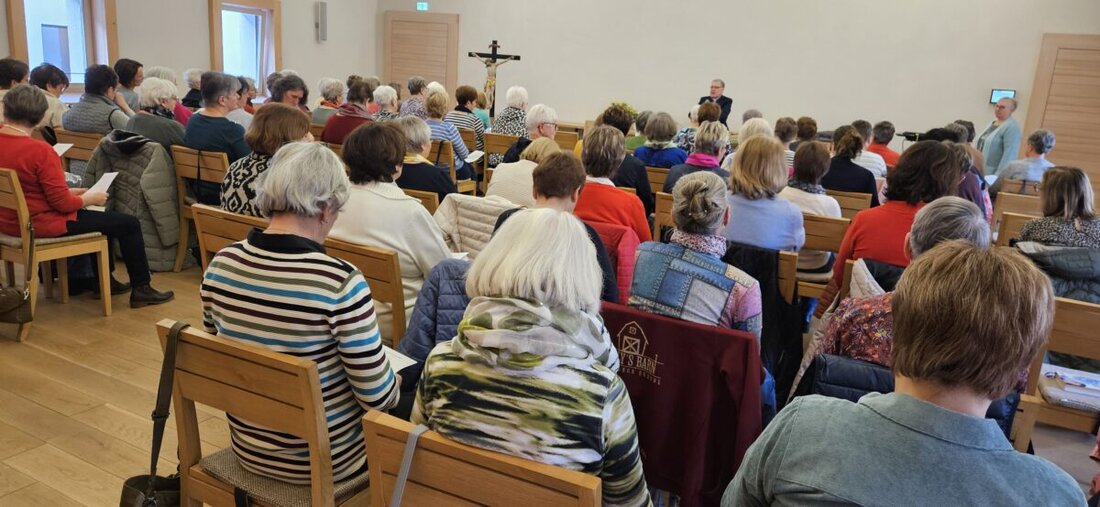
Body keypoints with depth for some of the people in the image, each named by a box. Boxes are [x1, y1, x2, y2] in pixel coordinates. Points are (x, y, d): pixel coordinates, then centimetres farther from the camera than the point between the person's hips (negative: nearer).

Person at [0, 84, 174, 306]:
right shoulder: (40, 150, -26)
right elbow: (62, 203, -23)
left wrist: (70, 191, 10)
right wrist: (90, 198, -5)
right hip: (41, 225, -9)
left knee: (102, 216, 29)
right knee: (129, 223, 2)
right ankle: (141, 289, 12)